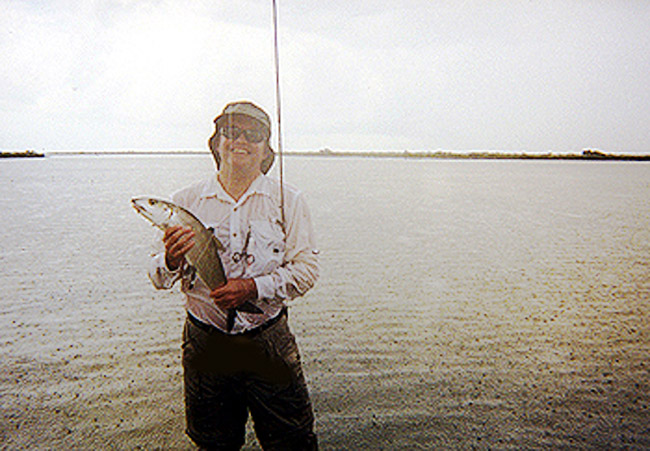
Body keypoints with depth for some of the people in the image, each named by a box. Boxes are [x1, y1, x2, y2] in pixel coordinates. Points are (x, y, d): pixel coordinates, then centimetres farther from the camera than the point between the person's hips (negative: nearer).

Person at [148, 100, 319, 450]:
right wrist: (172, 260, -21)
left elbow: (306, 267, -7)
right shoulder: (186, 201, 1)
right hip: (205, 341, 2)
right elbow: (159, 277, 2)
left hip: (269, 341, -1)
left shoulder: (288, 201, -1)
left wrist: (254, 287, -20)